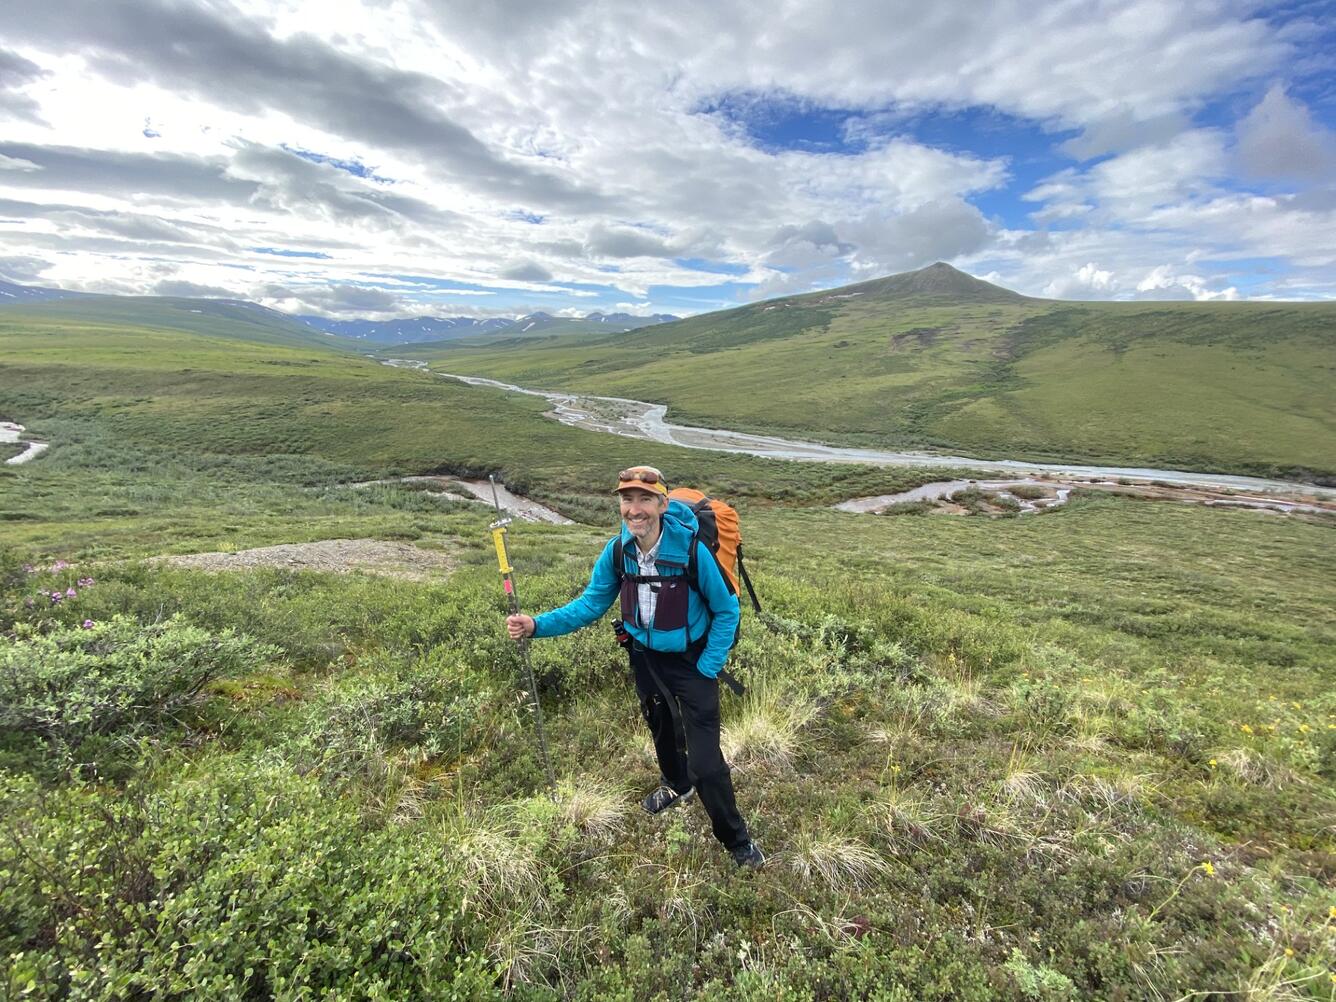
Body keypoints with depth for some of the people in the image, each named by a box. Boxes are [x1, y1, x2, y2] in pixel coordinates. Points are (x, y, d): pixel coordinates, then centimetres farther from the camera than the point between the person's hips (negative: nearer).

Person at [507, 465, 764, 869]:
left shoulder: (692, 550, -28)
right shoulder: (617, 551, -15)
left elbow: (727, 611, -16)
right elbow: (591, 604, -5)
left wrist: (707, 669, -16)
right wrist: (537, 625, -17)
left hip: (691, 662, -5)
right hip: (645, 657, 5)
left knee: (705, 761, -5)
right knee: (660, 727, 28)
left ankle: (737, 840, 23)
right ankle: (677, 784, 61)